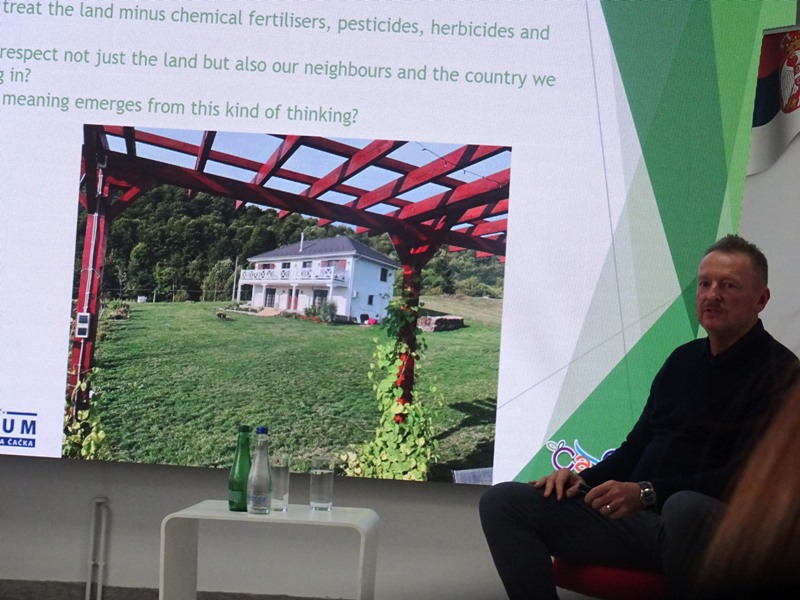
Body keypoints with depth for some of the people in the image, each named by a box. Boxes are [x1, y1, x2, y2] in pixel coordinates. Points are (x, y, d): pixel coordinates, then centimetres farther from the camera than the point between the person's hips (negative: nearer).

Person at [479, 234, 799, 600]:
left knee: (685, 507, -44)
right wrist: (585, 480, 3)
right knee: (503, 501, -8)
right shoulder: (684, 359, 18)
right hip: (636, 517, 6)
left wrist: (646, 492, -25)